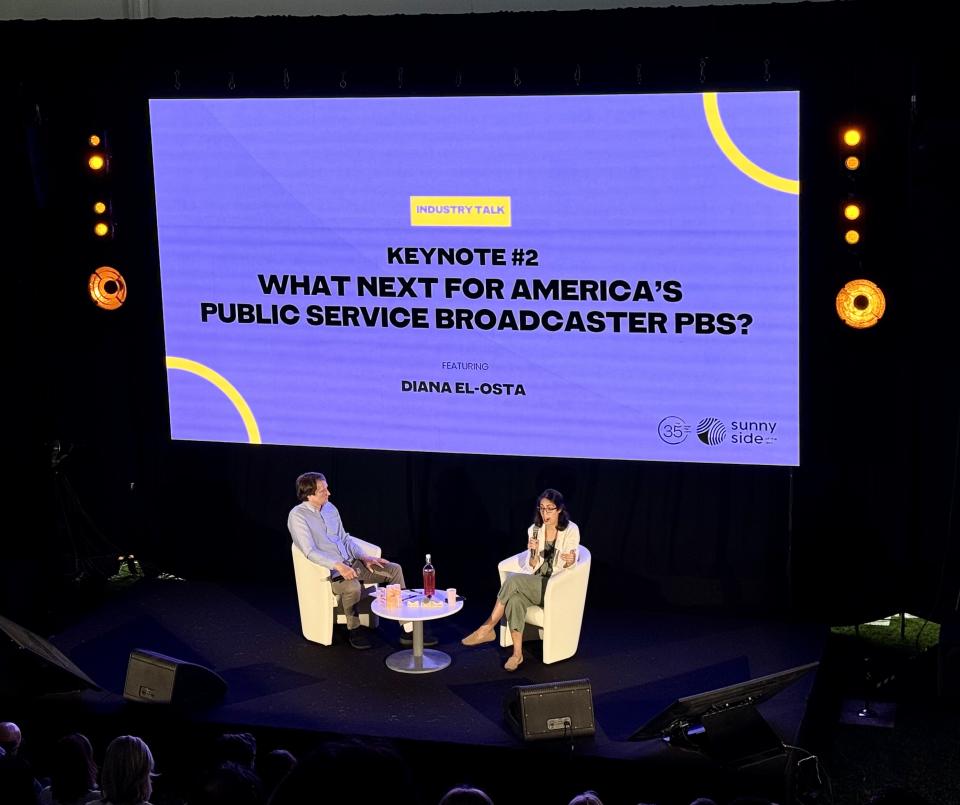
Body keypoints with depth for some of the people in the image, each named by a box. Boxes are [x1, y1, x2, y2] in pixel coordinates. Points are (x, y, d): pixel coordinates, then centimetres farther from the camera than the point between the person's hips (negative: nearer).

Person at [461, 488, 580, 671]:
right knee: (515, 599, -32)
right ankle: (517, 653, -29)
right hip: (534, 585, 4)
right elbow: (532, 567, 3)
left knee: (513, 579, -29)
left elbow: (568, 568, -7)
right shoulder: (534, 530, 6)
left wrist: (570, 561, -30)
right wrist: (534, 552, -17)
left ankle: (487, 629, -23)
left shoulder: (571, 531, -7)